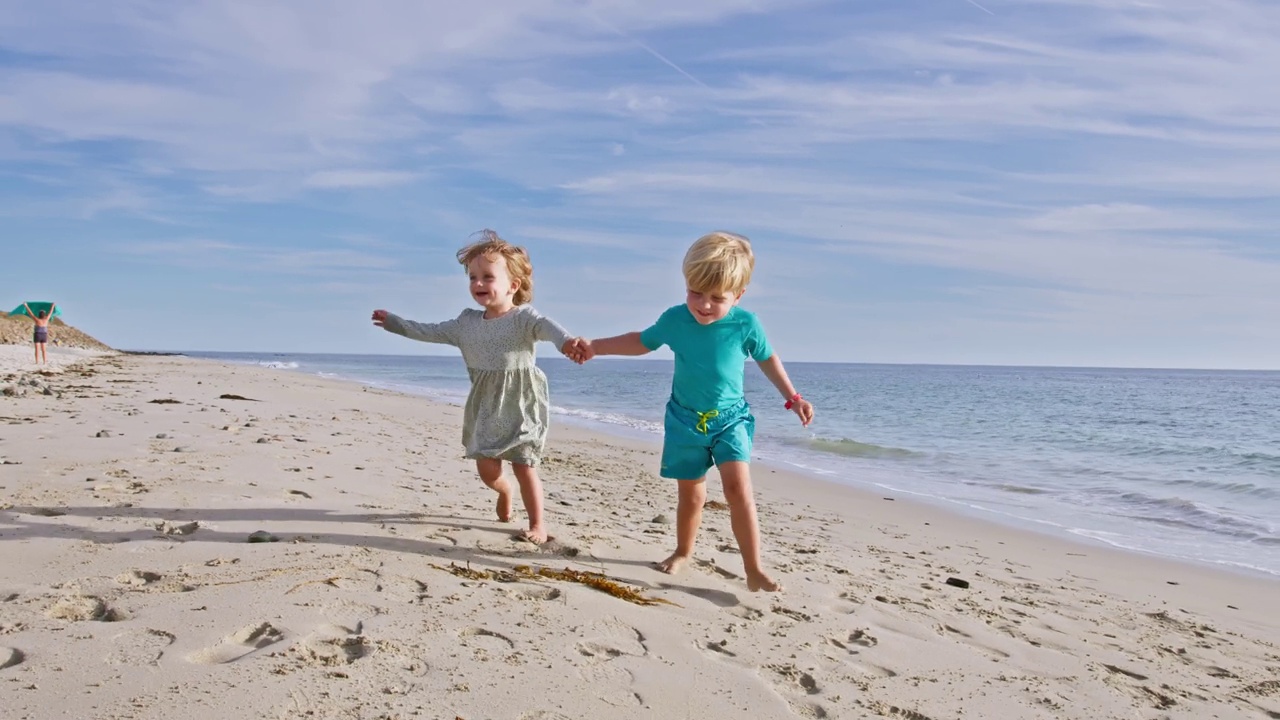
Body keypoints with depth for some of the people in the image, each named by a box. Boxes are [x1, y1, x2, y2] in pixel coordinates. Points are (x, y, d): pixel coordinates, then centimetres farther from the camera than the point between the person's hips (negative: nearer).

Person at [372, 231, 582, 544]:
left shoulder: (523, 318, -16)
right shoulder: (467, 322, 4)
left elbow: (546, 325, -37)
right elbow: (431, 332, 17)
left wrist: (567, 341, -60)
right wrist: (395, 322, 22)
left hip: (521, 404, -5)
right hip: (486, 406, 6)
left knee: (524, 467, -4)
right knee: (486, 469, 8)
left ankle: (538, 524, 11)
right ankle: (504, 490, 43)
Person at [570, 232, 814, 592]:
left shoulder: (745, 324, -14)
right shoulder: (674, 319, -10)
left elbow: (768, 359, 5)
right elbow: (641, 341, 9)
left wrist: (793, 398, 6)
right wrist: (595, 346, 5)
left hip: (731, 418, -1)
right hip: (685, 420, 2)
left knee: (738, 486, -19)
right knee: (691, 494, 11)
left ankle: (754, 569, -12)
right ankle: (683, 552, 37)